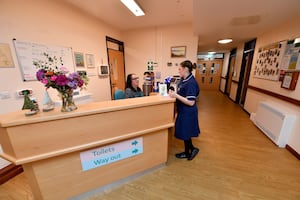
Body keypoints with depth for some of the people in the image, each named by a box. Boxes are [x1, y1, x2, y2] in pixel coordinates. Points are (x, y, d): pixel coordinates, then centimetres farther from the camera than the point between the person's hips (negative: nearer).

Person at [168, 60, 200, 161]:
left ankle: (187, 152, 36)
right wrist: (174, 93, -2)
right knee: (184, 132, 21)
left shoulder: (191, 83, -23)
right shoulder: (183, 80, 4)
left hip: (188, 113, -8)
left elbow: (191, 102, -26)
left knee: (185, 133, 11)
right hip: (183, 111, 9)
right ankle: (191, 150, 42)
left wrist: (176, 95, -25)